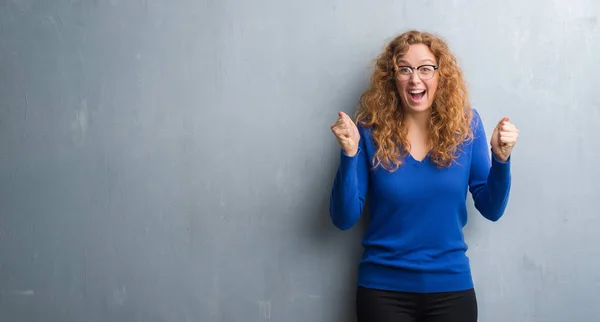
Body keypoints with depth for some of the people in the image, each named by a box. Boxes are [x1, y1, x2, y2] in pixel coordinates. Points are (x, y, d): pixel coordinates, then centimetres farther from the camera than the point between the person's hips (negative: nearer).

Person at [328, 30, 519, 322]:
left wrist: (500, 158, -16)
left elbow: (491, 209, 0)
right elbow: (344, 219, -9)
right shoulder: (371, 131, -8)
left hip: (451, 286, 2)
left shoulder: (466, 125, -3)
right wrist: (349, 154, -21)